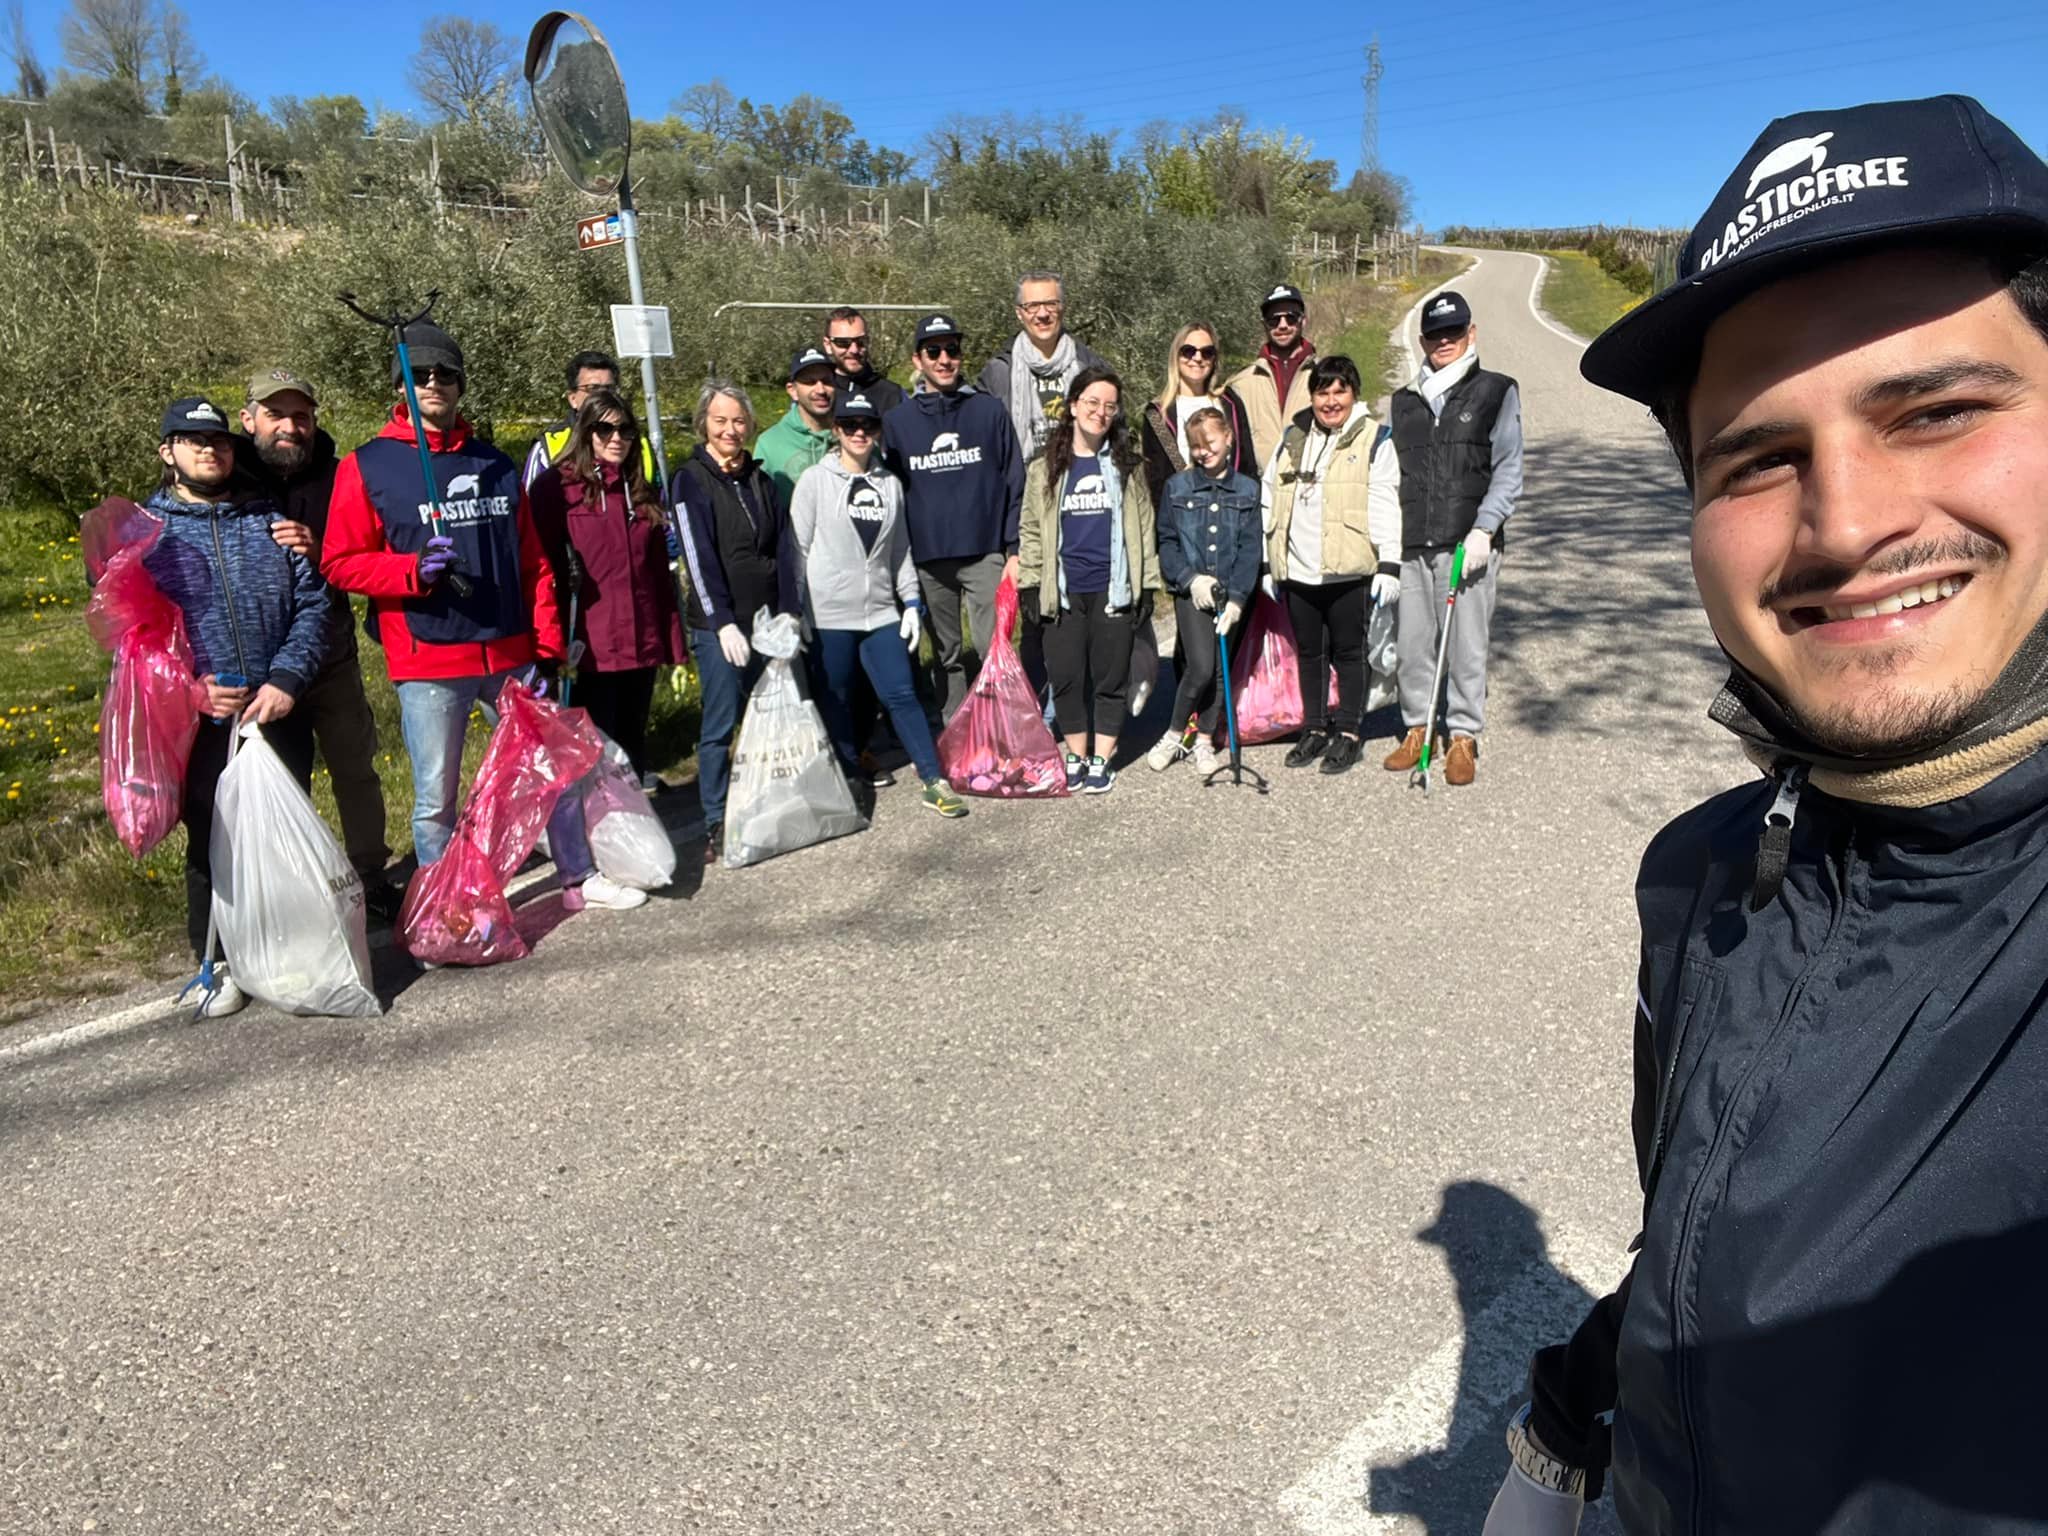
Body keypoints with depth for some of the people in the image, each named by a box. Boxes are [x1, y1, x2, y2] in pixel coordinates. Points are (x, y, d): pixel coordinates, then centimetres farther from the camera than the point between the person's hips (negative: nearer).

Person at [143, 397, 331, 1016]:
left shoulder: (271, 519, 9)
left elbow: (315, 605, 3)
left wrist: (287, 680, -12)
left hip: (281, 714, 1)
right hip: (199, 725, -1)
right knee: (212, 844, 6)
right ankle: (219, 963, 22)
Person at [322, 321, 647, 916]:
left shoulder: (497, 464, 13)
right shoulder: (366, 467, 1)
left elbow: (532, 562, 12)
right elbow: (340, 563, -2)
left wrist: (546, 645, 5)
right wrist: (415, 569, -19)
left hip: (511, 655, 4)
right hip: (427, 662, -4)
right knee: (436, 799, 3)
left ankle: (579, 879, 28)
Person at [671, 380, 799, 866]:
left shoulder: (760, 480, 14)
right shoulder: (690, 480, -3)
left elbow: (782, 549, 11)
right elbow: (699, 557, -11)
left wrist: (788, 613, 2)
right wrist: (723, 623, -17)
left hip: (766, 622, 5)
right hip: (719, 627, -5)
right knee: (720, 726, -4)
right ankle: (716, 824, 4)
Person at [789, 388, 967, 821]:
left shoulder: (889, 484, 10)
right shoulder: (815, 481, -1)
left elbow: (900, 549, 14)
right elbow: (797, 548, -2)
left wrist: (911, 602, 8)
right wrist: (794, 610, -5)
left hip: (880, 611, 3)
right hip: (829, 612, -2)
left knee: (901, 694, -2)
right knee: (836, 701, 6)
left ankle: (935, 783, 0)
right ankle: (849, 780, 20)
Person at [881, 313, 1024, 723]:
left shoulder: (989, 410, 4)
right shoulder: (897, 421, 8)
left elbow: (1015, 483, 3)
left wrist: (1015, 549, -4)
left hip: (985, 553, -2)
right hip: (927, 559, 2)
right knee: (947, 657, 10)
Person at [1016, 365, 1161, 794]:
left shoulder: (1126, 466, 8)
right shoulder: (1044, 469, 7)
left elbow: (1143, 526, 7)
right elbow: (1032, 531, 8)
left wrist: (1147, 586, 2)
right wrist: (1030, 585, 1)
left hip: (1113, 589, 0)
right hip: (1063, 592, 0)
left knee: (1110, 677, 5)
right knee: (1066, 677, 4)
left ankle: (1101, 759, 16)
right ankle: (1076, 756, 19)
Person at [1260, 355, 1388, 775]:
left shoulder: (1373, 439, -2)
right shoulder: (1293, 439, 12)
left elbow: (1385, 505, -6)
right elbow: (1270, 499, 17)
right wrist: (1267, 562, 14)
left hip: (1347, 571, -5)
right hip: (1297, 571, 5)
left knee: (1348, 652, 4)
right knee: (1308, 653, 13)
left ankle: (1348, 733, 15)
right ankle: (1314, 729, 25)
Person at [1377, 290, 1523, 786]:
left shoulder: (1496, 393, 7)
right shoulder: (1404, 402, 16)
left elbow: (1508, 472, 3)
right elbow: (1386, 480, 13)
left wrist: (1483, 531, -10)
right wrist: (1386, 554, 6)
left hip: (1469, 544, -3)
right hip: (1411, 547, 3)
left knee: (1466, 646, -2)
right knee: (1411, 644, 5)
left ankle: (1464, 737, 10)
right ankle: (1417, 730, 20)